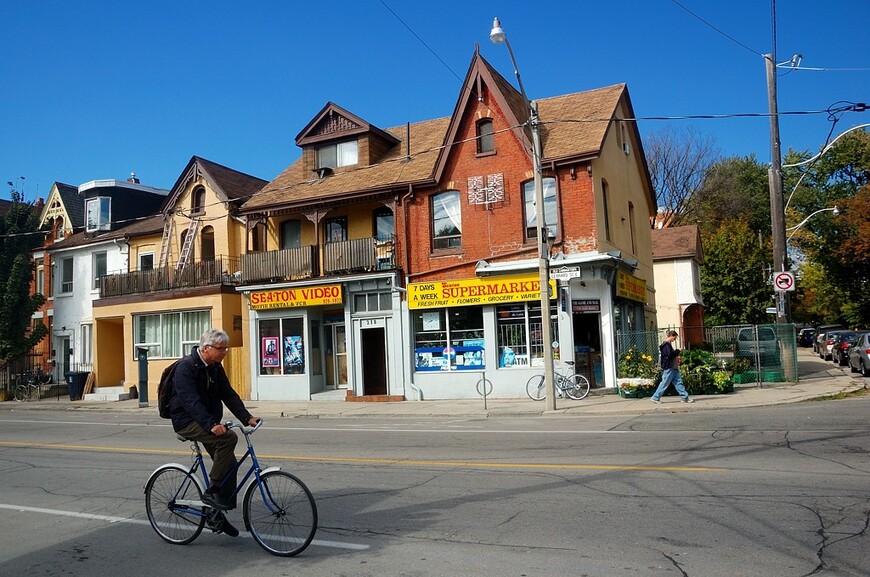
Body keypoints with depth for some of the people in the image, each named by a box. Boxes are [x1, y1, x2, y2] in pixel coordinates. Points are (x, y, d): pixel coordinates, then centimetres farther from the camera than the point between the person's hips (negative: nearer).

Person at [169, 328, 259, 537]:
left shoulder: (215, 368, 7)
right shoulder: (186, 367, -19)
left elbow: (228, 394, 5)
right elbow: (191, 401, -29)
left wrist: (247, 418, -8)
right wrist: (211, 425, -40)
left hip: (208, 421, 8)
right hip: (186, 421, -8)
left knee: (229, 463, 1)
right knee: (228, 437, -29)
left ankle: (216, 514, 15)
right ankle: (212, 492, -19)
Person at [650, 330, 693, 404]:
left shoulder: (668, 344, 18)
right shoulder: (666, 345, -15)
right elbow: (670, 354, -25)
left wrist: (676, 357, 12)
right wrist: (677, 351, -12)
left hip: (673, 368, 10)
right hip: (668, 368, -10)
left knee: (678, 382, 8)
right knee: (664, 383, -4)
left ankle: (685, 397, 9)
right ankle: (656, 397, 4)